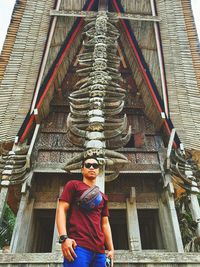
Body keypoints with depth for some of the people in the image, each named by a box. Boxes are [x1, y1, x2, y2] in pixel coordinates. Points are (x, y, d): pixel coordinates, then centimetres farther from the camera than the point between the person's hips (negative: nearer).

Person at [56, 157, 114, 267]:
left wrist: (111, 249, 10)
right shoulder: (73, 185, 9)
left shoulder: (103, 197, 24)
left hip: (99, 251, 6)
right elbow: (61, 209, -1)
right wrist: (64, 237, -16)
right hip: (78, 245, -5)